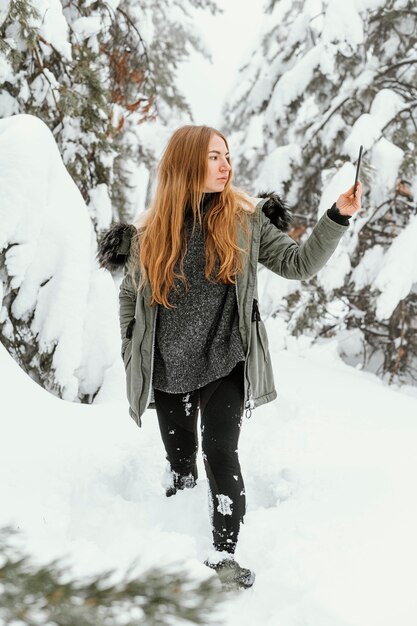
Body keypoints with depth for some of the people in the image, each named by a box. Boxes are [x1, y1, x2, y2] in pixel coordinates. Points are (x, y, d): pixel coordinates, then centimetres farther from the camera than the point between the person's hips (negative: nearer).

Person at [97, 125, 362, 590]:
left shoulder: (246, 220, -3)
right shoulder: (150, 231, -2)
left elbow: (299, 264, -6)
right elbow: (129, 295, 10)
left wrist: (338, 217, -17)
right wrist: (131, 356, 8)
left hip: (224, 365, -2)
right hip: (167, 370, 2)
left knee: (220, 452, -12)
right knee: (179, 458, 14)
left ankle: (224, 553, 0)